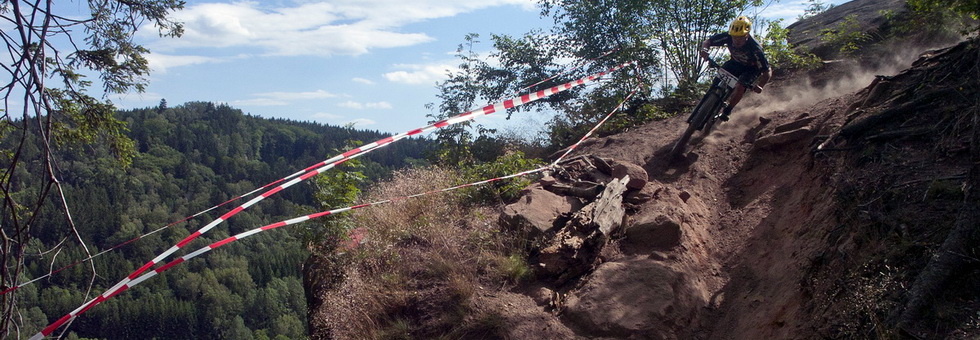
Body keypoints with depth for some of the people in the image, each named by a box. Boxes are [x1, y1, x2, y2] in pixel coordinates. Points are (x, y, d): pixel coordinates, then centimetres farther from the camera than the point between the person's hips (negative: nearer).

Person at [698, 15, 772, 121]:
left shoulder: (755, 48, -38)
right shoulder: (728, 36, -29)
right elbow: (707, 41, -18)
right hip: (735, 63, 4)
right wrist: (704, 50, -42)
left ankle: (727, 111, -3)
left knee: (740, 88, -26)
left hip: (751, 68, -4)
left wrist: (760, 86, -51)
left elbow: (767, 71, -33)